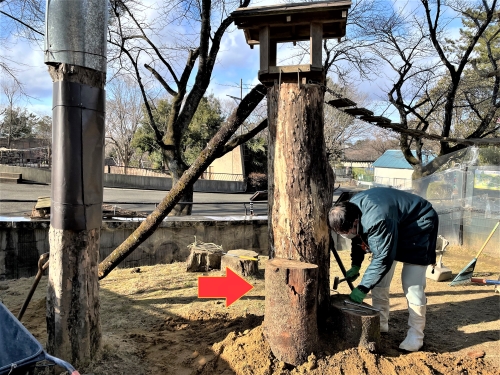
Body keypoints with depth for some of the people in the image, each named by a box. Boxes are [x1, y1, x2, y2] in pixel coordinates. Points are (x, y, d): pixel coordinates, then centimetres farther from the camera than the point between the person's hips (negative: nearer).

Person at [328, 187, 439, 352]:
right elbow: (358, 239, 4)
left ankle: (416, 333, 0)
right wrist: (355, 265, -5)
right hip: (394, 227, 8)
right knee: (379, 280, 4)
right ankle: (380, 324, 16)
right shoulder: (350, 211, -15)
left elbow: (382, 258, -34)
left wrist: (362, 288, -29)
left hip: (419, 226, -8)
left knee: (412, 283, -13)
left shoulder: (378, 221, -42)